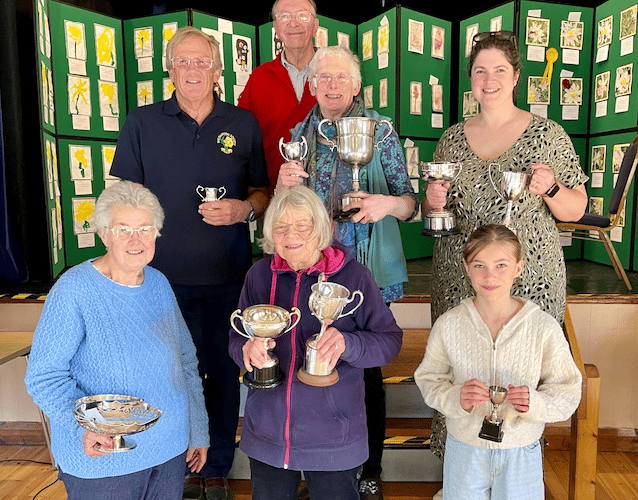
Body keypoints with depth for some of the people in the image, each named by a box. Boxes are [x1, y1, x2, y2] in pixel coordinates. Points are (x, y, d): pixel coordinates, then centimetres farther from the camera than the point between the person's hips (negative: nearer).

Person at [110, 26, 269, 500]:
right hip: (167, 274, 0)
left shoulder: (244, 123, 5)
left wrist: (245, 208, -10)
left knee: (223, 372, 11)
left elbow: (262, 191, 11)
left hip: (228, 275, 1)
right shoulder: (142, 123, 3)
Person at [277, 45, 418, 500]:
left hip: (366, 271, -2)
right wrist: (284, 184, -8)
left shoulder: (380, 131, -1)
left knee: (366, 369, 5)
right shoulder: (300, 135, 8)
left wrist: (388, 203, -22)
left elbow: (410, 204, 0)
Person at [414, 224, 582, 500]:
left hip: (521, 453, 0)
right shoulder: (447, 325, -11)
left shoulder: (545, 327, -13)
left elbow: (567, 392, -6)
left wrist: (536, 403, -26)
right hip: (464, 450, 1)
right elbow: (429, 380, -3)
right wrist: (455, 397, -23)